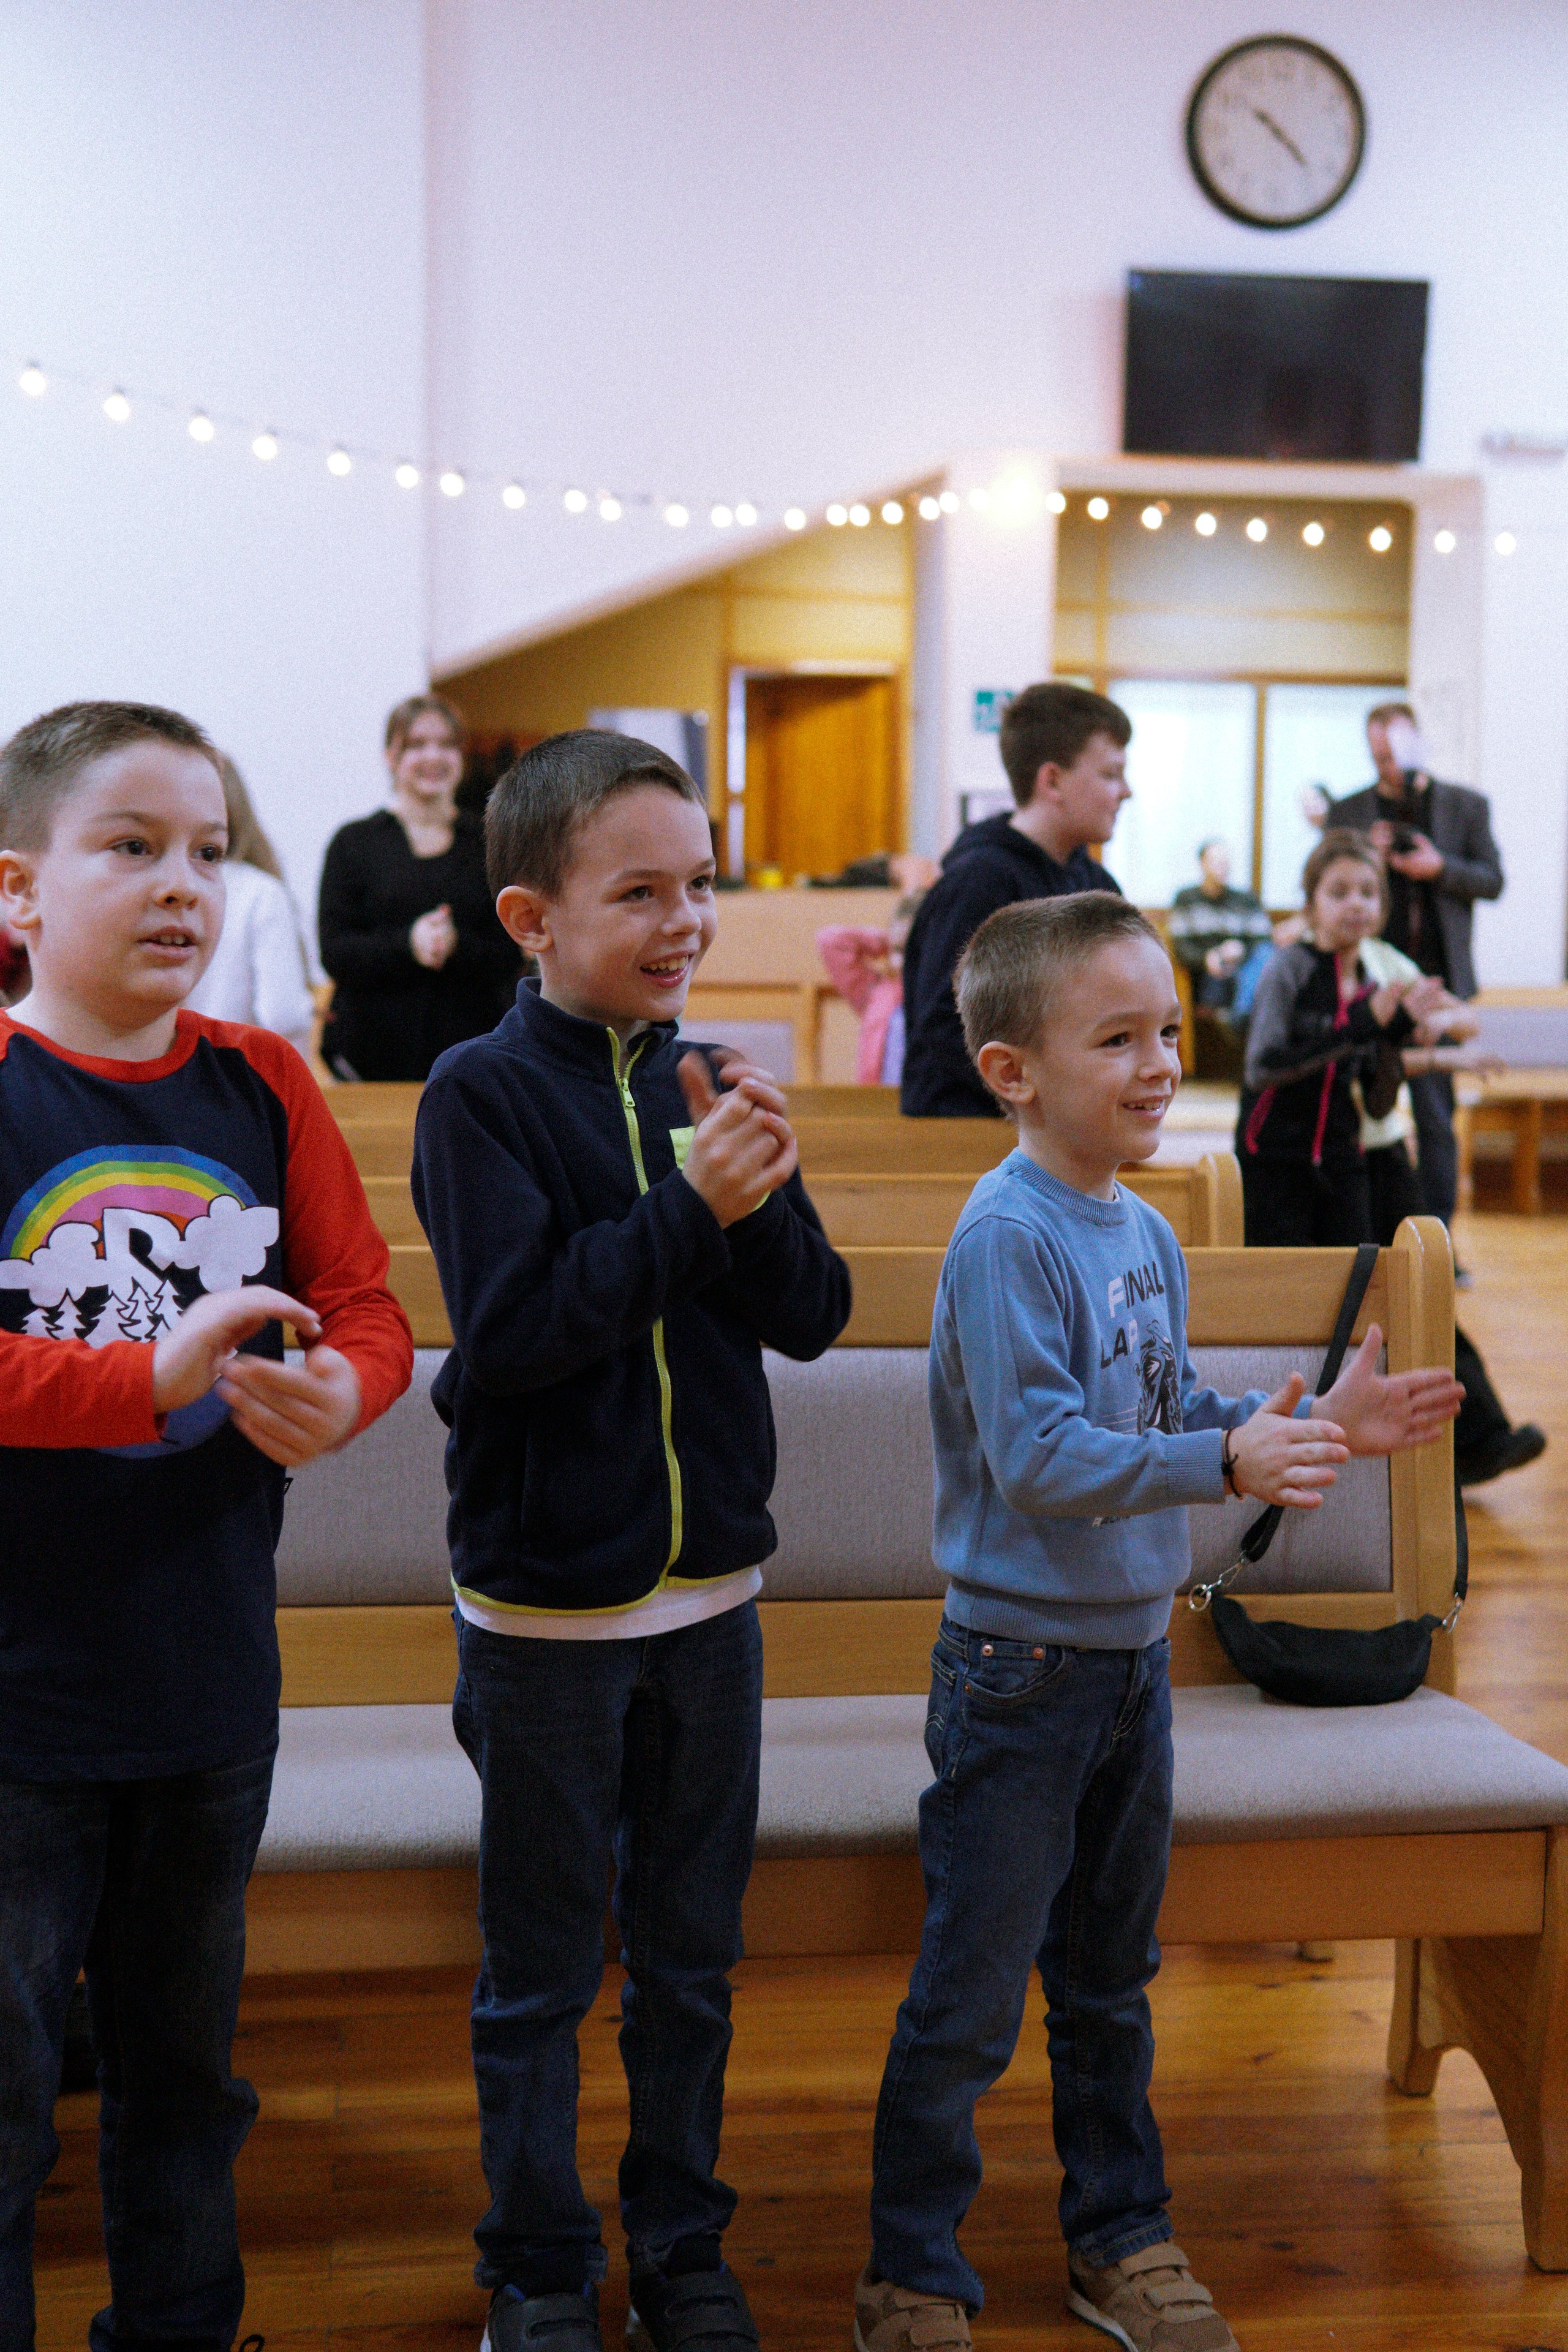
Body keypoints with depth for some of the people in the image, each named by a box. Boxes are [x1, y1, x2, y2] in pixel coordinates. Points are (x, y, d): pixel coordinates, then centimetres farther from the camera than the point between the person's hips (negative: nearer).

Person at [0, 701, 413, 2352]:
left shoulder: (262, 1084, 1)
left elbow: (367, 1307, 4)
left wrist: (338, 1392, -17)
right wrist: (150, 1375, -31)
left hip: (213, 1684, 5)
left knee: (184, 2060, 21)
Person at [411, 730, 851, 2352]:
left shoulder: (711, 1088, 2)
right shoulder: (483, 1093, -12)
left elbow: (812, 1319, 1)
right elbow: (512, 1327, -20)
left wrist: (760, 1200, -17)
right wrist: (689, 1208, -23)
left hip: (711, 1589, 5)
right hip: (546, 1601, -4)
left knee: (693, 1959, 16)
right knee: (541, 1971, 10)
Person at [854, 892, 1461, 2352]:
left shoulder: (1145, 1233, 7)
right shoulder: (1006, 1238, -19)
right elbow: (1038, 1459, -26)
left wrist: (1310, 1424, 1)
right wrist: (1229, 1463, -32)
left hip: (1134, 1650, 8)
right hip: (1019, 1662, -8)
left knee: (1110, 1982, 20)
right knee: (969, 2004, 3)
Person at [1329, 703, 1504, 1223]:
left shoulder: (1466, 805, 8)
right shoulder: (1347, 813, 9)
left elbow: (1492, 881, 6)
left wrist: (1441, 868, -11)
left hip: (1435, 980, -1)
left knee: (1435, 1116, 0)